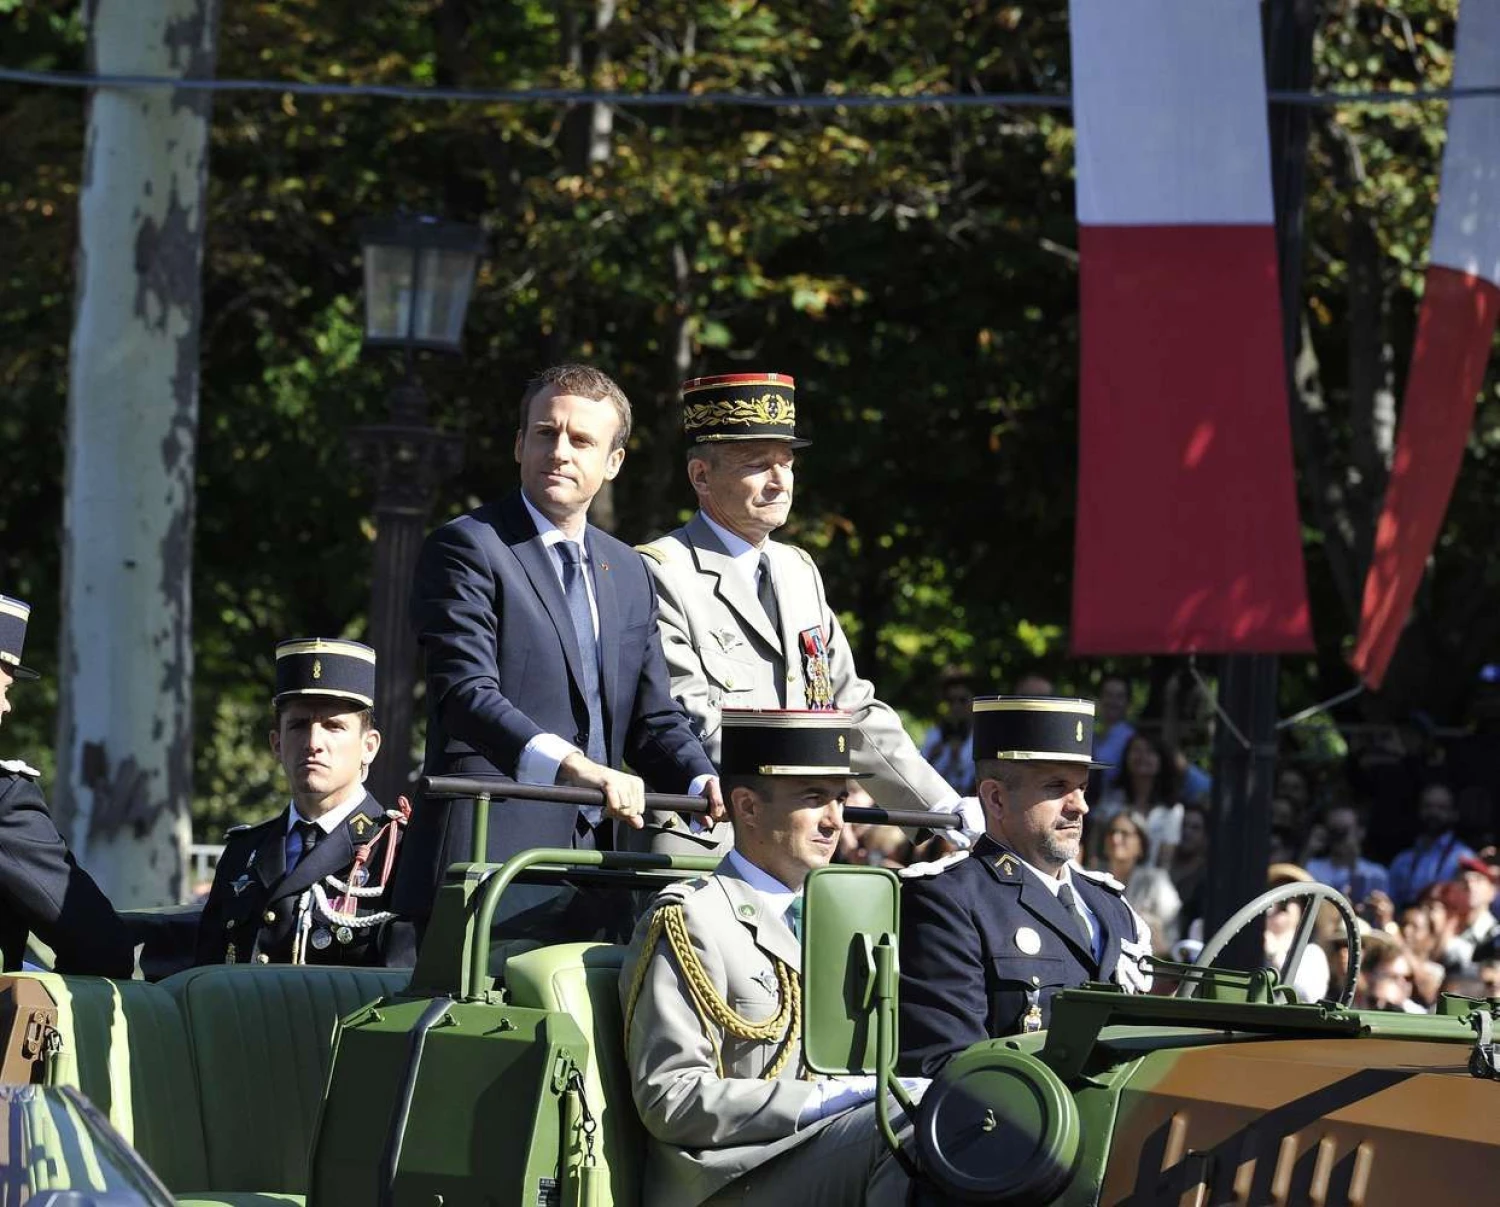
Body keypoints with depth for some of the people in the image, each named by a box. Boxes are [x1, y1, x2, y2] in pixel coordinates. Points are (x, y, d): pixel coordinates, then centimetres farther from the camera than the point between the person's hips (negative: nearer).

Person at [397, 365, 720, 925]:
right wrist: (570, 766, -30)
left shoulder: (629, 574, 21)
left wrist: (704, 783, -3)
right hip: (487, 857, -6)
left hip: (593, 863, 6)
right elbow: (466, 694, -16)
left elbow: (653, 719, 20)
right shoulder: (467, 548, -2)